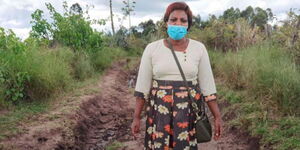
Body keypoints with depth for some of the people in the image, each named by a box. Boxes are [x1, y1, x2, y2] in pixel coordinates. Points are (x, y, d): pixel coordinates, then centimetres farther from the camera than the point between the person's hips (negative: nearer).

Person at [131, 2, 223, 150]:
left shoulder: (199, 48, -1)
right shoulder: (152, 48, -3)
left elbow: (207, 85, 1)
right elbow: (143, 85, 0)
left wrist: (217, 116, 0)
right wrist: (136, 117, -1)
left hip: (189, 111, 0)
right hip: (160, 111, 0)